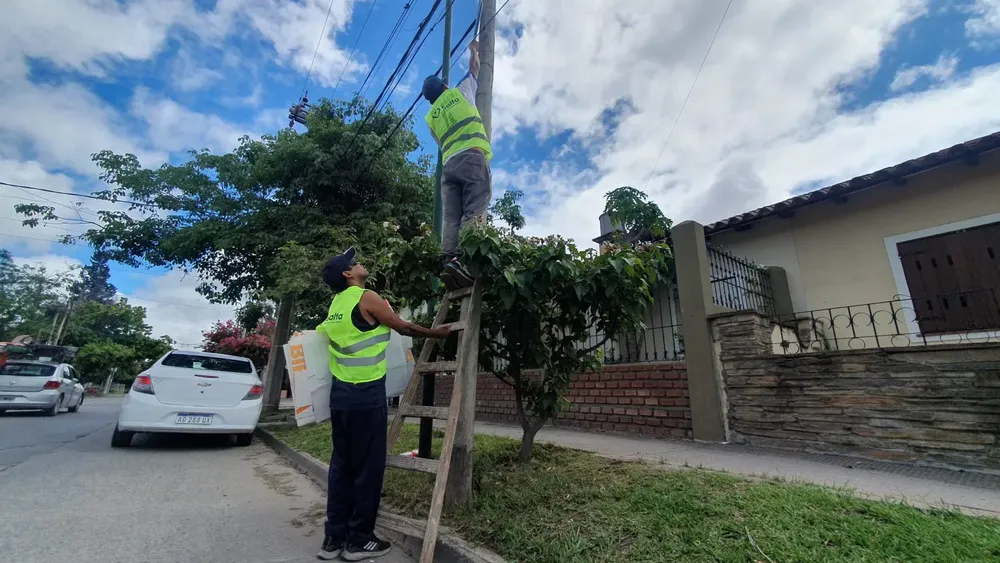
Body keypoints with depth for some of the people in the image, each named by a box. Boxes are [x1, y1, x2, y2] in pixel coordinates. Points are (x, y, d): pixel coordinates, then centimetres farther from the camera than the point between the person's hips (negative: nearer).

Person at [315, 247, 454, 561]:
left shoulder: (336, 304, 12)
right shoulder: (366, 298, -11)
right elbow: (404, 328, -5)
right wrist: (437, 333, 8)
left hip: (340, 393, 8)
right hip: (366, 395, -8)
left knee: (342, 463, 15)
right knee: (368, 466, 4)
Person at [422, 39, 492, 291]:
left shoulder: (430, 117, 27)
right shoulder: (460, 91, 21)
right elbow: (474, 68, 36)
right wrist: (474, 49, 54)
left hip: (448, 164, 5)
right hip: (472, 156, -4)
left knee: (451, 218, -5)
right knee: (474, 211, -18)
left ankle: (449, 260, -21)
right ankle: (462, 259, -35)